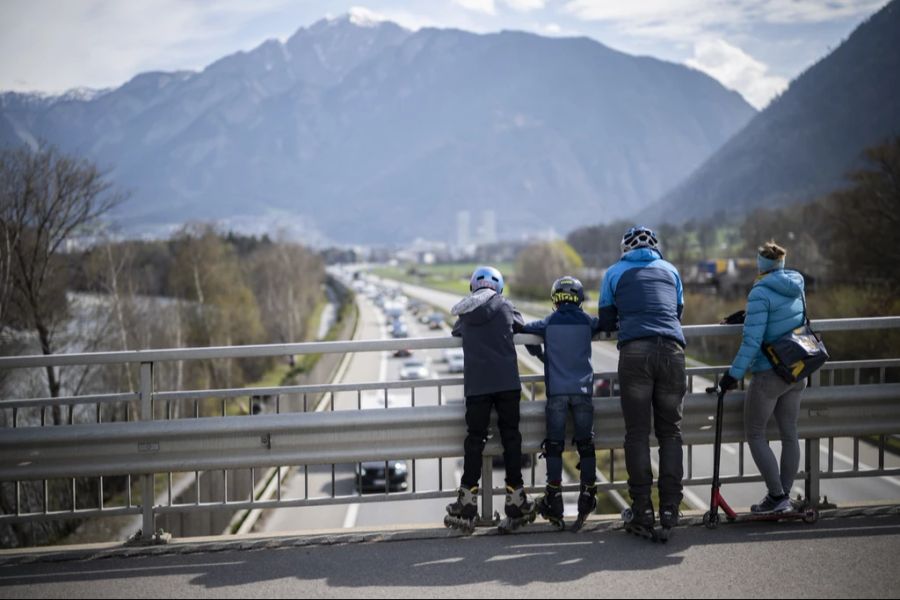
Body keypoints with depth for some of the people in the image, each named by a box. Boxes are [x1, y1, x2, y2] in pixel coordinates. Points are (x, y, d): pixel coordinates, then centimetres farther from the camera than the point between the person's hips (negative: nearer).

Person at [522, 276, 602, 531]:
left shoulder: (548, 323, 3)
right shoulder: (588, 322, 3)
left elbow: (522, 329, 14)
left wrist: (541, 355, 26)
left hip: (556, 391, 0)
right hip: (582, 390, 1)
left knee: (554, 445, 2)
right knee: (586, 444, 8)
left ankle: (554, 502, 2)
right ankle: (587, 497, 11)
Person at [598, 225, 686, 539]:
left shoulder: (615, 272, 18)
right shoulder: (670, 270, 24)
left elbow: (605, 321, 21)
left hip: (634, 351, -2)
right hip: (672, 350, 2)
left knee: (638, 432, 1)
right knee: (670, 431, 8)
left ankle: (642, 510, -1)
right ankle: (670, 507, 4)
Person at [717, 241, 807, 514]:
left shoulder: (761, 293, -17)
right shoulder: (796, 286, 5)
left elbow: (752, 340, -22)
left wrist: (733, 374, -18)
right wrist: (747, 316, 27)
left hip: (769, 375, -7)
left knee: (755, 434, 5)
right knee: (789, 433, 12)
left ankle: (777, 496, 1)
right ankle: (785, 497, 19)